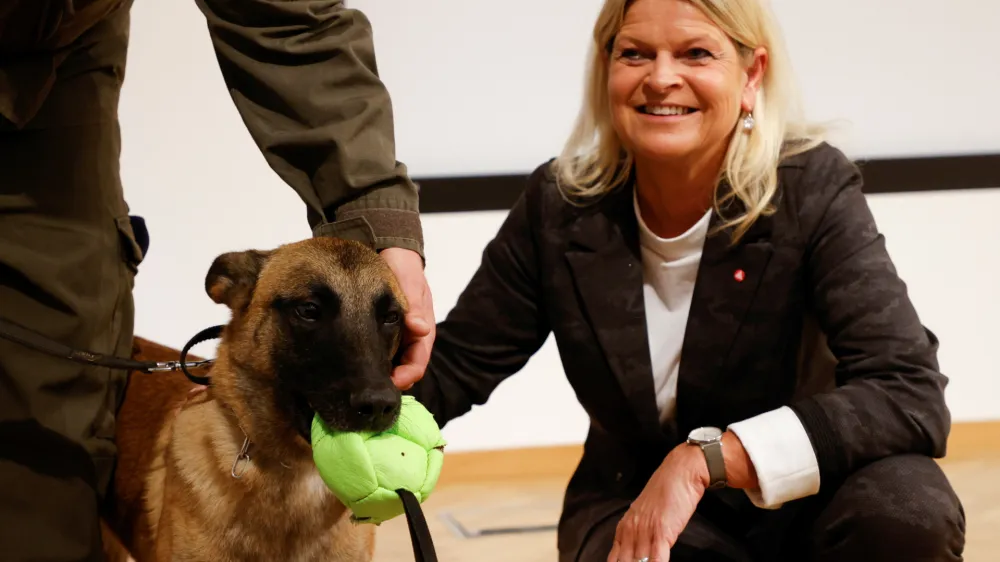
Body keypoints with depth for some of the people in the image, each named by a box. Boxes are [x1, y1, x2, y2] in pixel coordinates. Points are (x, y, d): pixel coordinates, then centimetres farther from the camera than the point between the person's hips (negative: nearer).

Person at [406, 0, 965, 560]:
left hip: (800, 504, 0)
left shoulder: (813, 190, -17)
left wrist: (706, 460, -35)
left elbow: (913, 397, -27)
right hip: (633, 513, 1)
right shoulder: (561, 205, -8)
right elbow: (453, 366, 0)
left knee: (908, 509, -33)